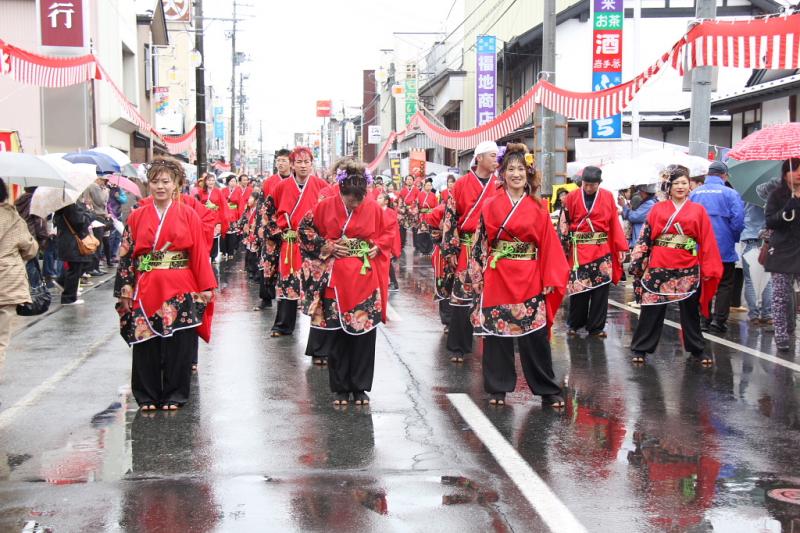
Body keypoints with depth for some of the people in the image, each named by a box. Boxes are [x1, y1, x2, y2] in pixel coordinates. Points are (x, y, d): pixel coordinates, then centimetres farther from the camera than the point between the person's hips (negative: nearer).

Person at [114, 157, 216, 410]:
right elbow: (126, 255, 7)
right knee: (146, 344, 5)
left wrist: (206, 287, -5)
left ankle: (174, 395, 15)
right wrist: (125, 290, 2)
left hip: (180, 291, -1)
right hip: (145, 291, 2)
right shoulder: (137, 217, 6)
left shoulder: (188, 215, 1)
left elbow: (200, 253, -1)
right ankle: (147, 396, 16)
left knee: (178, 344, 2)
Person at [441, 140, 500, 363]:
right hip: (467, 248, -2)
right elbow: (450, 217, -1)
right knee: (461, 295, -2)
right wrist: (450, 249, -5)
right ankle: (458, 347, 6)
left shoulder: (499, 185, 7)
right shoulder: (462, 184, -1)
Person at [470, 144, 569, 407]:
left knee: (535, 334, 1)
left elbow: (549, 246, 3)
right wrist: (479, 277, 0)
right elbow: (481, 243, 5)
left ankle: (548, 390, 10)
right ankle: (498, 388, 16)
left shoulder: (538, 208, 4)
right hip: (497, 279, 0)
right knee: (496, 331, 5)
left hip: (529, 280, 0)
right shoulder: (490, 206, 4)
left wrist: (550, 281, -3)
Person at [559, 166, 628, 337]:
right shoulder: (572, 197, -1)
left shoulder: (608, 197, 2)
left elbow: (615, 223, 1)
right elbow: (564, 223, 0)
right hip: (579, 249, -1)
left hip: (602, 249, 1)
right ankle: (574, 324, 18)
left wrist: (621, 246, -3)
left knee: (600, 288, 3)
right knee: (578, 288, 2)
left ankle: (596, 327, 12)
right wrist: (564, 246, -6)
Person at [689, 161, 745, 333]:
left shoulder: (694, 193, 3)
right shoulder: (729, 193, -9)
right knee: (725, 284, 5)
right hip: (724, 248, -4)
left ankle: (704, 319, 13)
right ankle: (719, 319, -4)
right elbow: (738, 219, -16)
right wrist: (734, 238, 0)